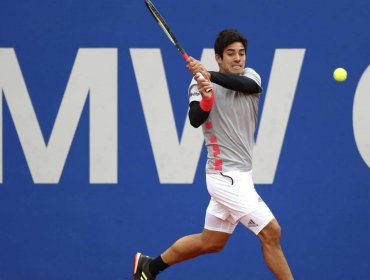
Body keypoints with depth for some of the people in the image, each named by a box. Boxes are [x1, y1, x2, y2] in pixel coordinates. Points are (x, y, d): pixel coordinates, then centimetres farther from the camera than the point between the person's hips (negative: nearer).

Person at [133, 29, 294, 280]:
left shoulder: (250, 77, 6)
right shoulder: (200, 84, -6)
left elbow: (247, 85, -19)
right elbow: (195, 120, -22)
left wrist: (210, 75, -34)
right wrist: (205, 98, -41)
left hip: (239, 174, 7)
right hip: (227, 176, -7)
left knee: (210, 243, 17)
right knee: (271, 231, -11)